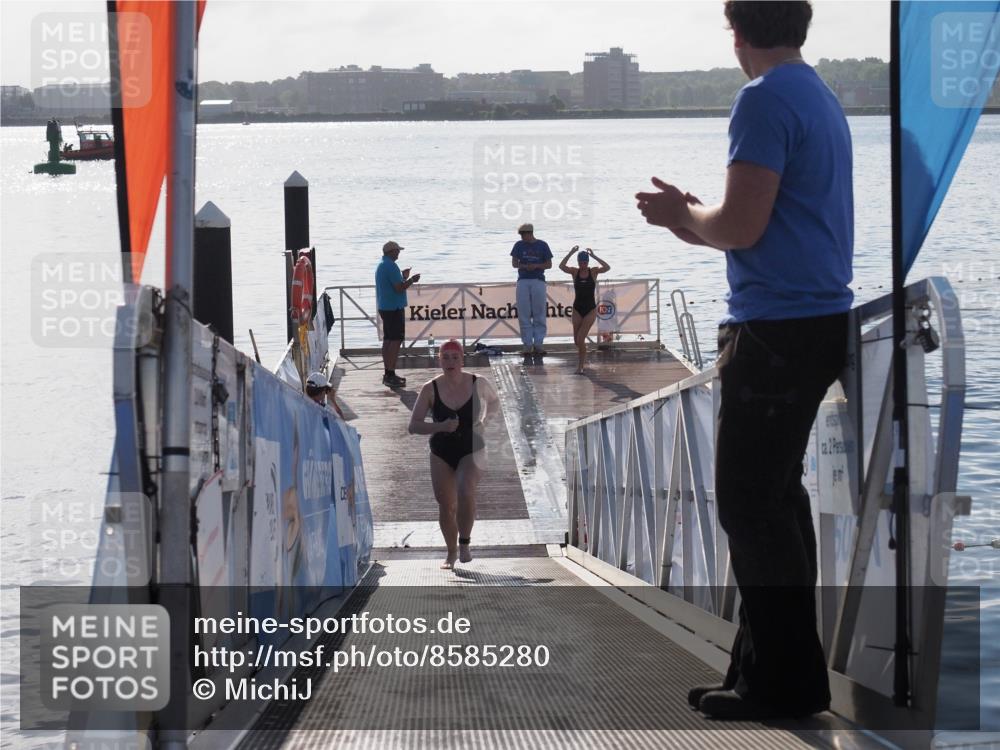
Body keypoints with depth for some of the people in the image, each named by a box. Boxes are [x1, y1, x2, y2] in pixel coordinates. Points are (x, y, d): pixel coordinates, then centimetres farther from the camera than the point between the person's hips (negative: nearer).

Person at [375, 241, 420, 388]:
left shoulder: (380, 266, 15)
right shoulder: (391, 266, -17)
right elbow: (399, 288, -21)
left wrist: (403, 277, 25)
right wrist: (411, 280, -6)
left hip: (384, 307, 10)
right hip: (394, 308, -10)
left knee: (388, 340, 13)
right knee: (396, 340, -9)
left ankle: (388, 374, 17)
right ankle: (391, 375, -12)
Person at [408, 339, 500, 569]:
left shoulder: (478, 384, -7)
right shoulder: (430, 389, -9)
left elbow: (494, 402, 16)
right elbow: (414, 426, -9)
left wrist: (485, 419, -3)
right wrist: (441, 426, -24)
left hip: (472, 450, -1)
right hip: (441, 453, 1)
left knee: (465, 492, -26)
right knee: (446, 505, 5)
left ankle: (464, 543, -8)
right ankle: (451, 552, 26)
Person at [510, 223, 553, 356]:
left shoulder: (542, 245, 3)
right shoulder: (519, 245, 8)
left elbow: (549, 264, 5)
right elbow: (514, 263, 7)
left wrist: (536, 266, -13)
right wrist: (524, 266, -13)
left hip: (538, 281, -1)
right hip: (523, 281, 1)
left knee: (539, 314, 0)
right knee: (524, 315, -2)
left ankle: (538, 344, 4)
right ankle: (527, 345, 1)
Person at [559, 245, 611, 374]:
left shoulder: (593, 272, -3)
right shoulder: (574, 272, -1)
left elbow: (607, 268, -21)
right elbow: (562, 266, -19)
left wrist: (594, 256, -24)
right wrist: (570, 253, -24)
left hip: (590, 310, -3)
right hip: (577, 309, 3)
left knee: (580, 338, -13)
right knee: (577, 341, 8)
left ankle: (580, 366, -3)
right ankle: (583, 357, 38)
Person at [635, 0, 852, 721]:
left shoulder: (765, 101, -15)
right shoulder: (822, 99, 16)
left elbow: (741, 227, -19)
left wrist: (684, 215, 0)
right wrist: (695, 217, 19)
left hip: (776, 329, -10)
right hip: (820, 318, 10)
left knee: (750, 505, -4)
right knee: (776, 496, 15)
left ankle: (785, 682, -1)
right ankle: (775, 667, 20)